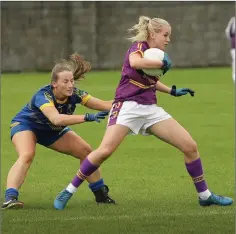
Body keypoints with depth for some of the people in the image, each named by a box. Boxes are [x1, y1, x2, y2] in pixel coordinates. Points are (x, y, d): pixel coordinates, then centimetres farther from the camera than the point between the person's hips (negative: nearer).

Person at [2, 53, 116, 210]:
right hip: (26, 125, -6)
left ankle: (101, 194, 17)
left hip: (52, 131, 6)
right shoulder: (43, 95, -38)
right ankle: (10, 198, -44)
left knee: (86, 151, 1)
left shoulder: (74, 94, -22)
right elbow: (56, 119, -55)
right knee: (27, 156, -35)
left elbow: (104, 105, -22)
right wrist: (87, 118, -61)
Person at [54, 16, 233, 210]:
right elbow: (134, 63, -32)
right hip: (128, 106, -8)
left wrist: (173, 91, 31)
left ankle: (205, 195, 12)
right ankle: (68, 192, -10)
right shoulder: (139, 46, -6)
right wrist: (163, 63, -19)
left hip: (151, 110, 8)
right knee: (104, 151, -24)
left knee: (190, 146, -1)